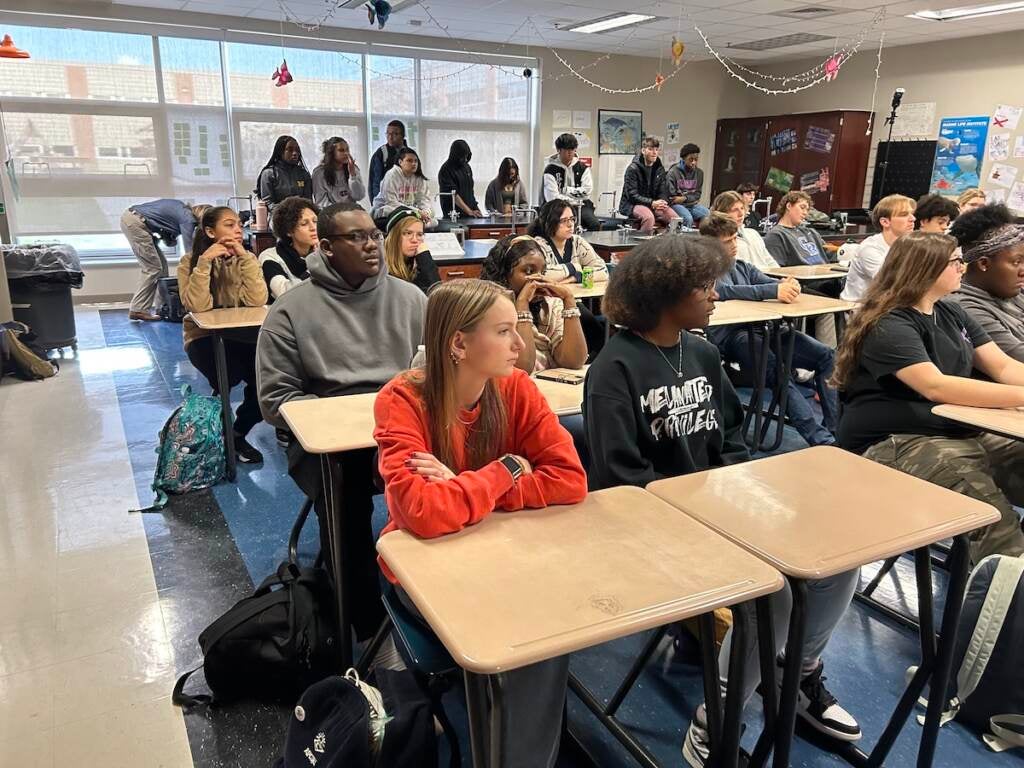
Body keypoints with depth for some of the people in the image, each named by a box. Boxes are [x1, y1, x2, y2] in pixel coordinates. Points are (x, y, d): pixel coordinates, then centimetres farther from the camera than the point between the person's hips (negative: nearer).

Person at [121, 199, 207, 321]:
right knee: (153, 268, -7)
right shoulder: (188, 218, -14)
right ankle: (138, 310, -5)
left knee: (162, 264, 10)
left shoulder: (184, 211, 13)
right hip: (134, 222, -10)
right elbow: (189, 251, -16)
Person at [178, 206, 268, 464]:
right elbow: (197, 306, -22)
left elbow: (257, 301, -16)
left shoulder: (247, 259, 1)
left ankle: (238, 433, 1)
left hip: (242, 336, 3)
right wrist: (205, 261, -26)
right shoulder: (190, 262, -6)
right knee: (229, 375, -33)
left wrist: (244, 258, -21)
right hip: (204, 337, -3)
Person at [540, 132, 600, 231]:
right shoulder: (551, 169, -5)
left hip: (580, 206, 4)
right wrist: (576, 200, -7)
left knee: (595, 225, -22)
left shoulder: (582, 167, 9)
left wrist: (565, 190, -8)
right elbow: (552, 198, -14)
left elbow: (588, 190, -2)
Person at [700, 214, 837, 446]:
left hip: (762, 328, 8)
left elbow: (770, 282, 14)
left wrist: (788, 285, -14)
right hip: (731, 334, -8)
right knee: (779, 371, -33)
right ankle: (820, 440, -36)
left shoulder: (743, 267, 27)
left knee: (825, 356, -7)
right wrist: (774, 291, -29)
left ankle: (835, 428, -7)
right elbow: (724, 291, -18)